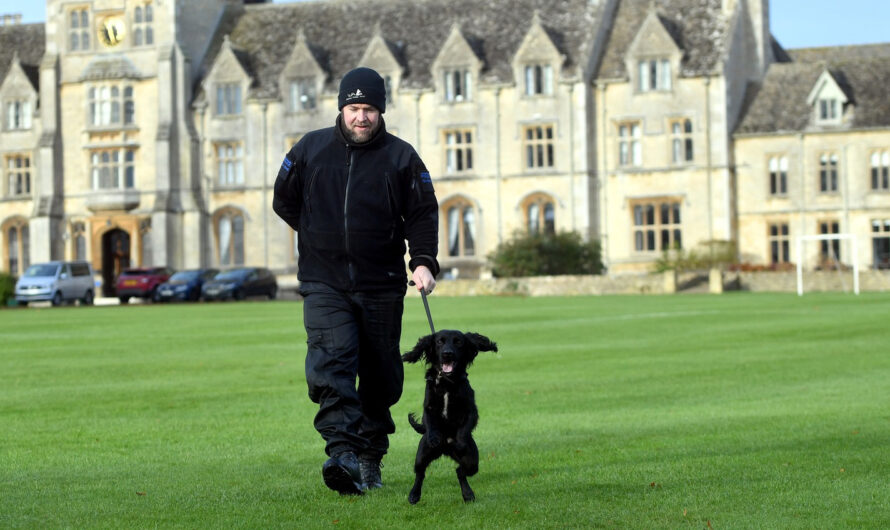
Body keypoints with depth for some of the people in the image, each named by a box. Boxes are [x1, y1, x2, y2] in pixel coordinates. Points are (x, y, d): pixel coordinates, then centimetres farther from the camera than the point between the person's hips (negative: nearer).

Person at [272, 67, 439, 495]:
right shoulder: (310, 149, 5)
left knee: (381, 378, 7)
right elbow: (284, 201, 17)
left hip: (381, 286, 1)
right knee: (331, 364, -19)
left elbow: (423, 213, 2)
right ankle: (343, 453, -30)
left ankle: (371, 457, 21)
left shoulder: (401, 156, 3)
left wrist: (423, 260, -13)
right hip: (323, 284, -1)